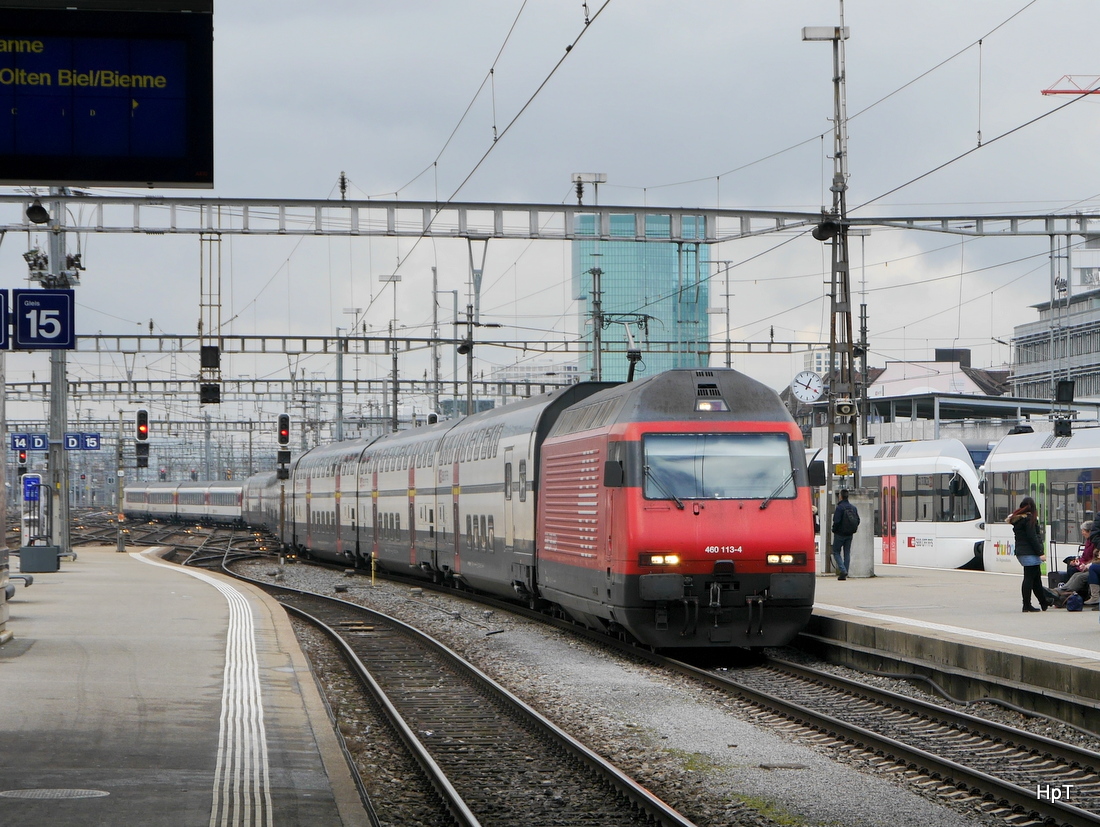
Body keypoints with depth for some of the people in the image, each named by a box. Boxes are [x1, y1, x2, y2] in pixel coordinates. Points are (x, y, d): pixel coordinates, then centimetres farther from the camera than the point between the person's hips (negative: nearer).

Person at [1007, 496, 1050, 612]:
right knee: (1029, 578, -5)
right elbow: (1032, 537, -16)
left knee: (1036, 578, 16)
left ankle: (1044, 602, 24)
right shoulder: (1029, 519, -12)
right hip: (1029, 553, -9)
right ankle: (1027, 605, -4)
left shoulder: (1016, 519, 14)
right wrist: (1040, 553, -14)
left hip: (1020, 551, 9)